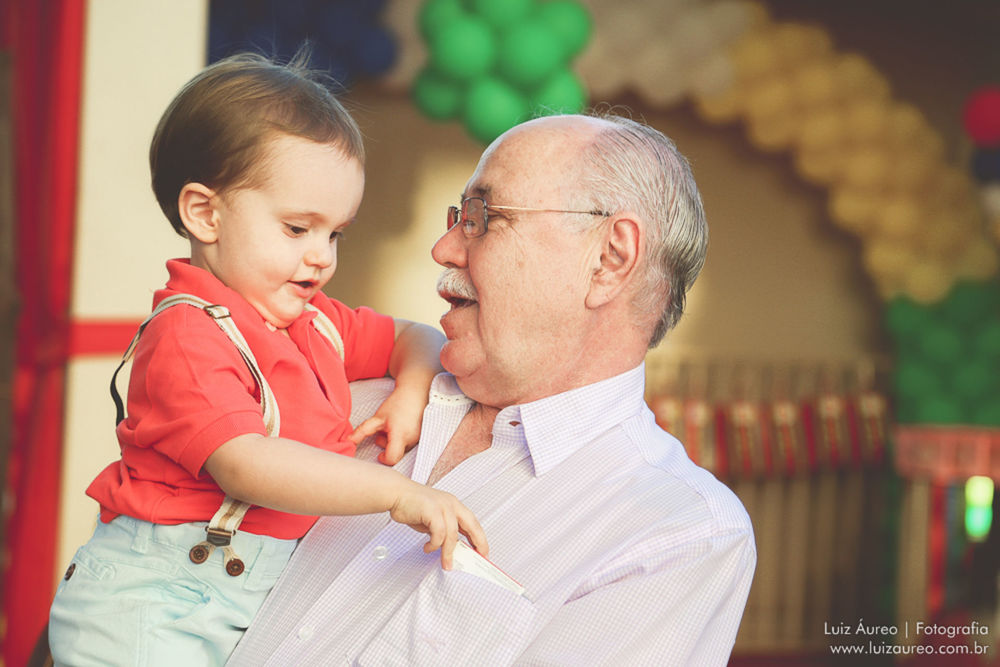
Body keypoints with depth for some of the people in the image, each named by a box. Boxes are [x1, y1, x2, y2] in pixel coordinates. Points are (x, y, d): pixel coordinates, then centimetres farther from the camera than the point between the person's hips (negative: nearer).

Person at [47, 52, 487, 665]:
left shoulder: (311, 320, 13)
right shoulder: (186, 338, -17)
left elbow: (413, 338, 29)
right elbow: (245, 466, -30)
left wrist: (412, 390, 4)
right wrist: (396, 492, -35)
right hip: (154, 601, -8)